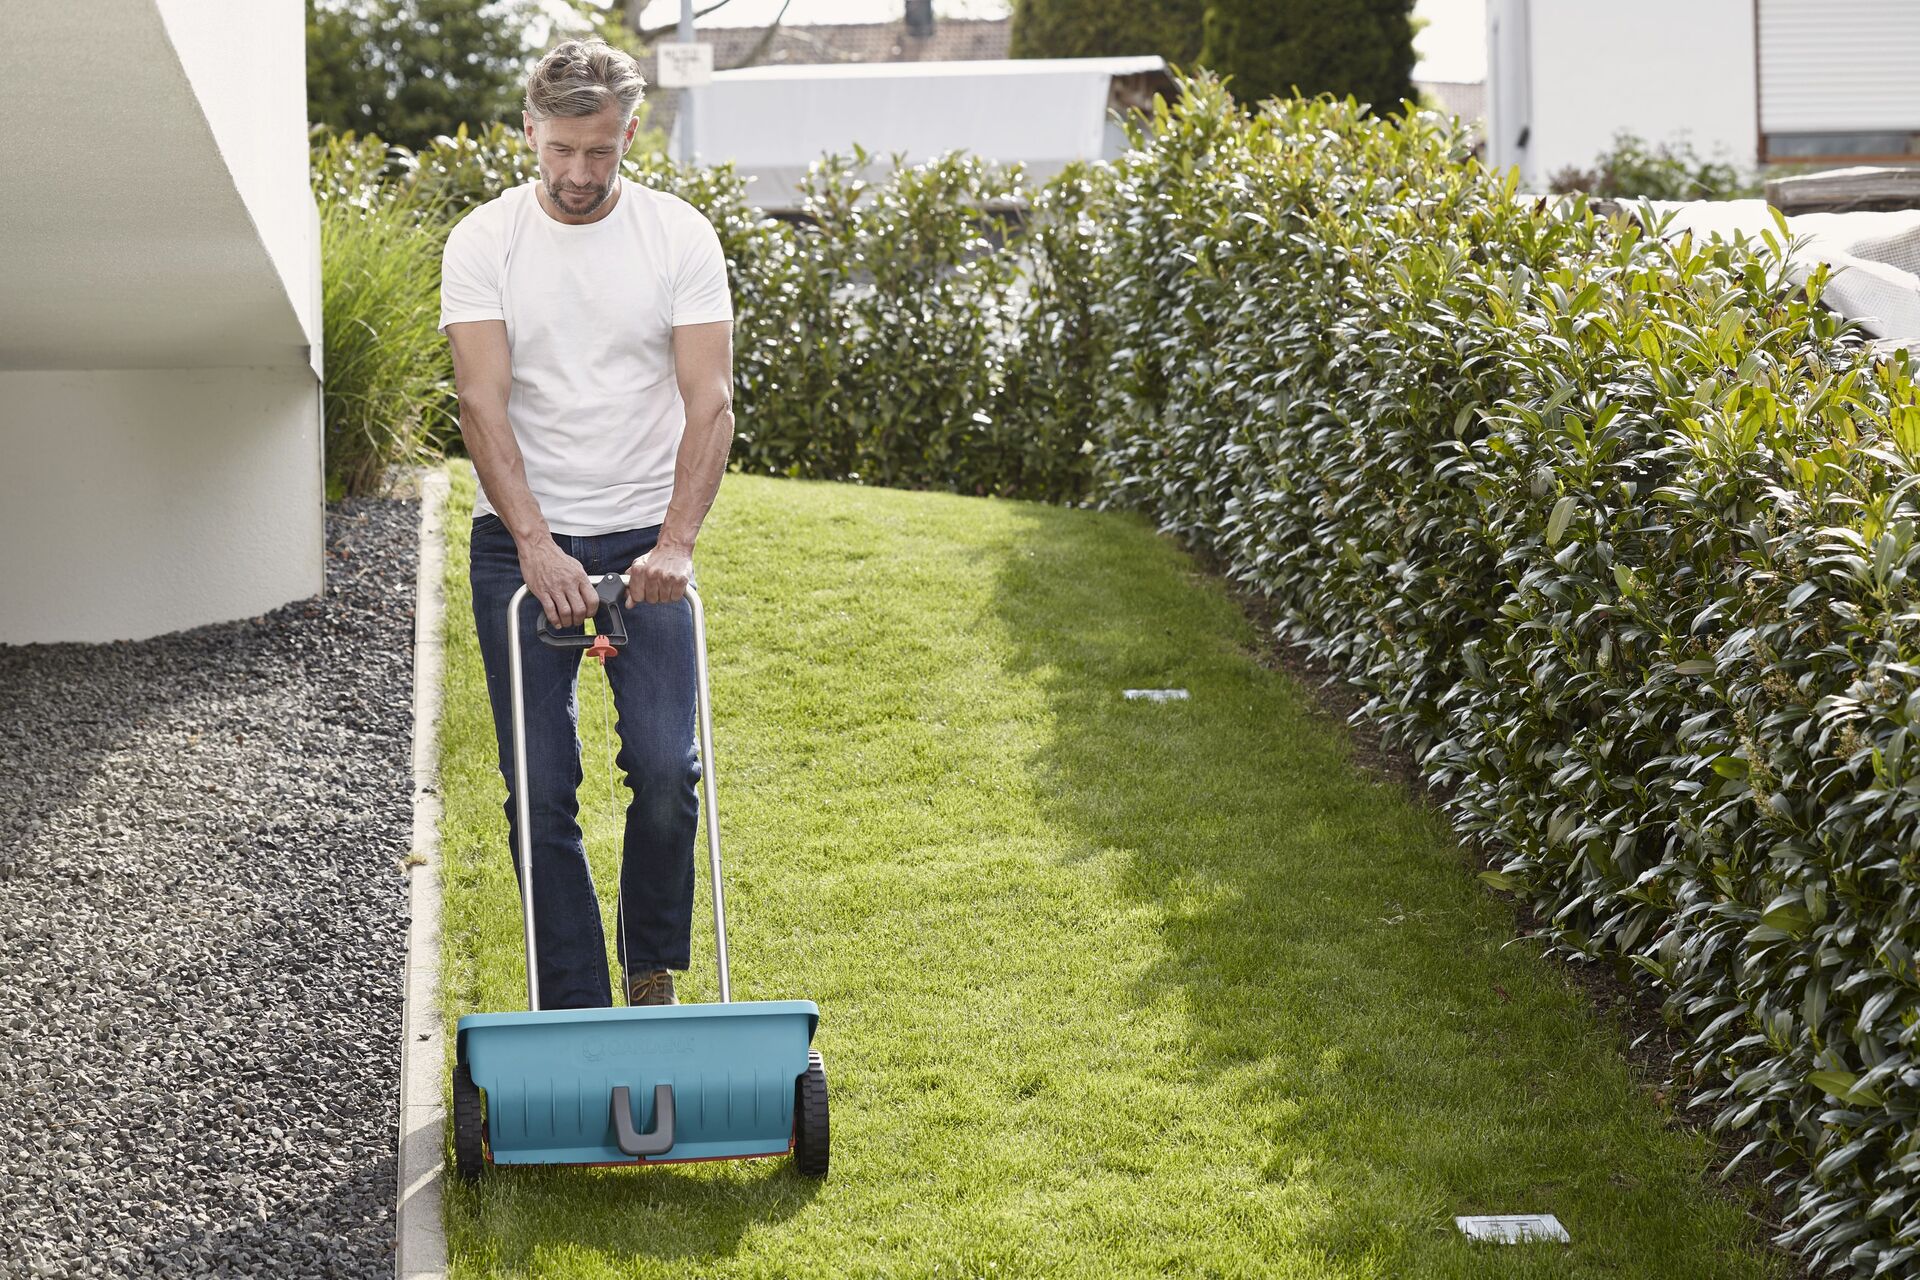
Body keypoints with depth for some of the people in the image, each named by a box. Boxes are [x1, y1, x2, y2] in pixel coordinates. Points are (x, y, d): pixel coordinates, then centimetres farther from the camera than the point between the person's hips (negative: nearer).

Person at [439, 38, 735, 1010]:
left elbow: (709, 401, -9)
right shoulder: (484, 243, -4)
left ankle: (653, 972, 13)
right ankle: (574, 1012, 8)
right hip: (521, 547, 0)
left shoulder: (682, 236, -3)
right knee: (539, 788, 0)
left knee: (665, 767, -10)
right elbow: (483, 405, -11)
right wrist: (537, 544, -23)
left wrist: (675, 543, -21)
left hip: (645, 541, 0)